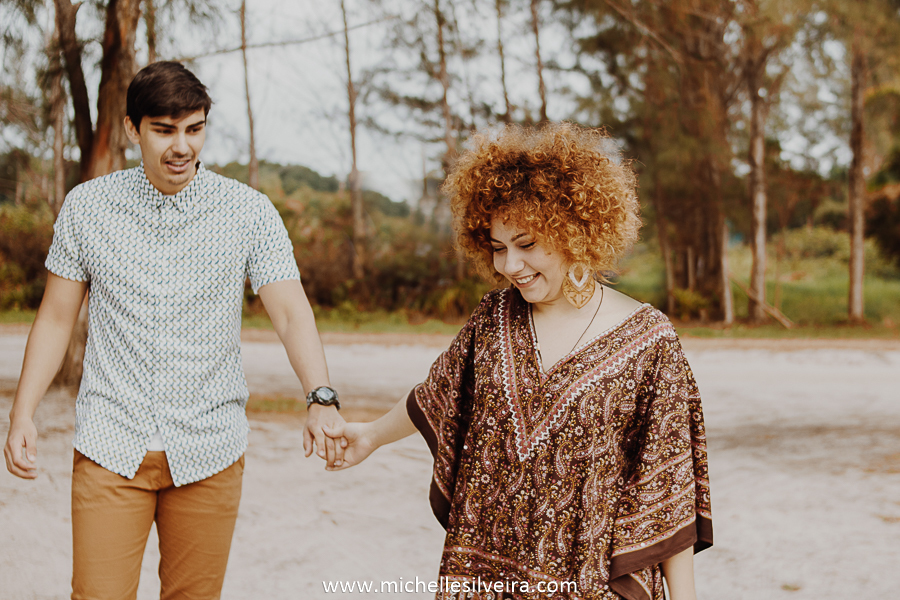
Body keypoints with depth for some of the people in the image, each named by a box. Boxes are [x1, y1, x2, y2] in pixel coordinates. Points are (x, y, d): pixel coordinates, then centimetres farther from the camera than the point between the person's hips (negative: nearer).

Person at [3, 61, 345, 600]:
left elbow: (290, 311, -10)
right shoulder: (86, 206, 1)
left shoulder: (251, 212, -3)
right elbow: (57, 317, 8)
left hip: (209, 452, 0)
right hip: (110, 447, 0)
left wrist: (322, 400, -26)